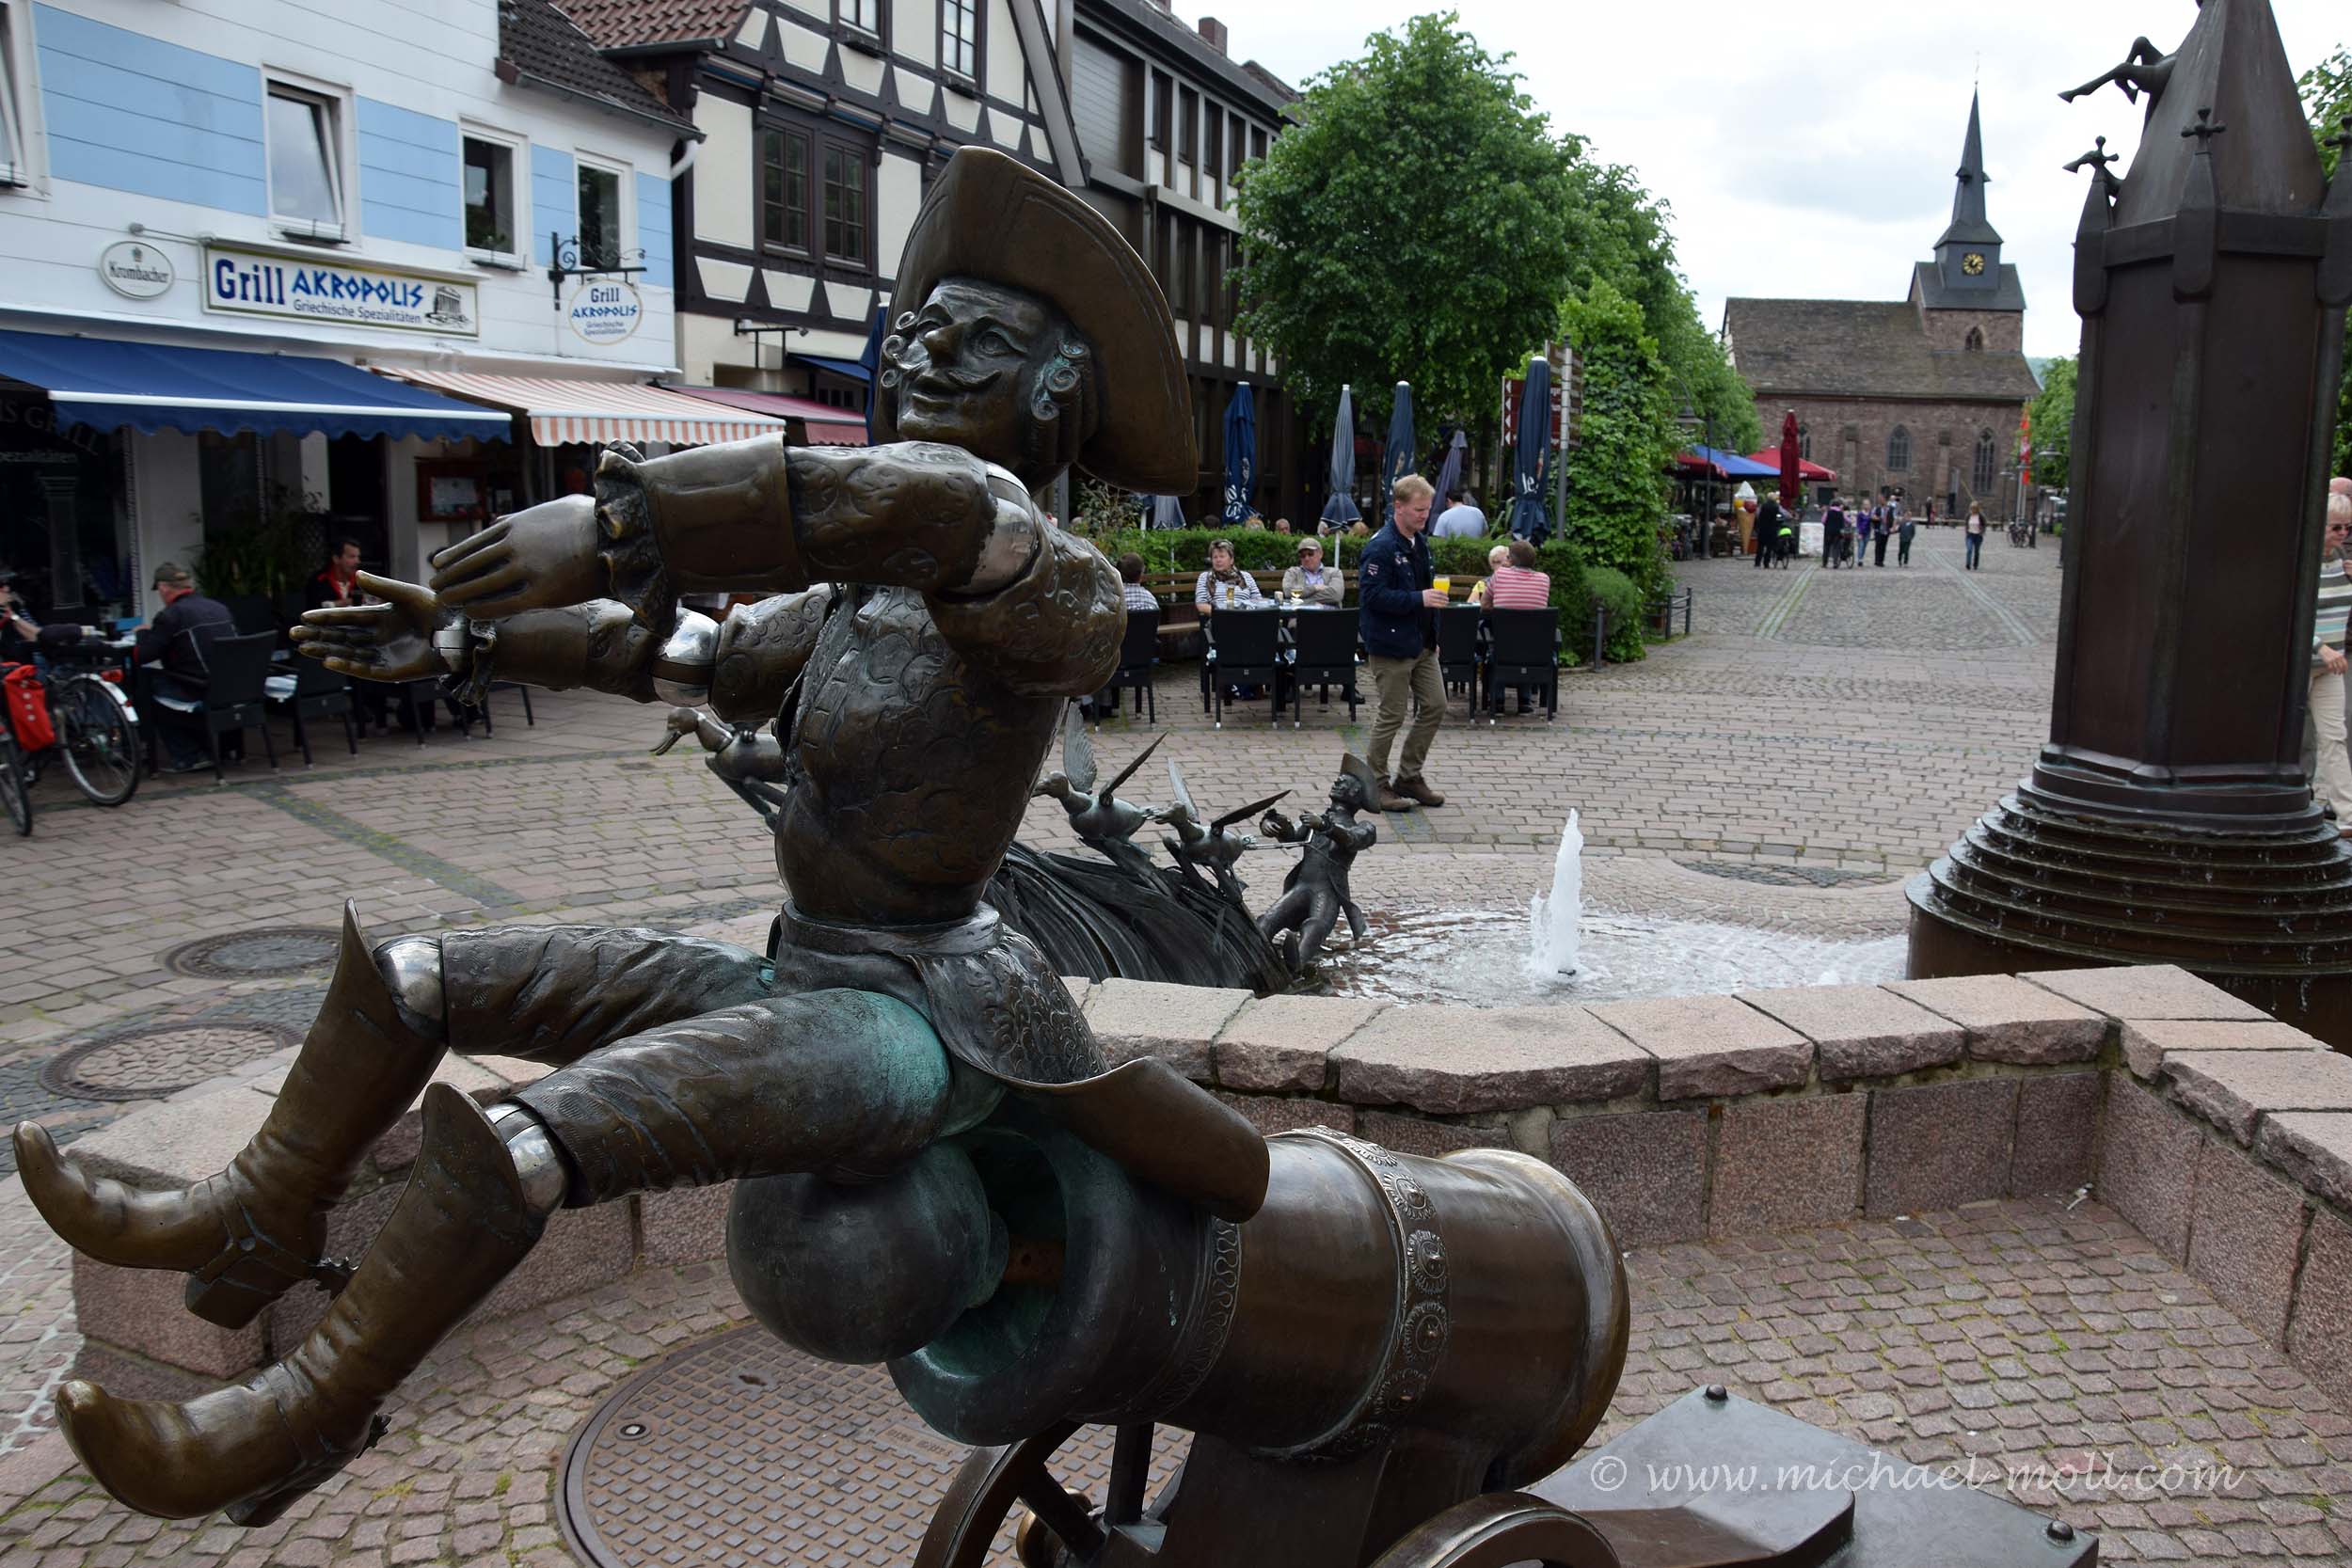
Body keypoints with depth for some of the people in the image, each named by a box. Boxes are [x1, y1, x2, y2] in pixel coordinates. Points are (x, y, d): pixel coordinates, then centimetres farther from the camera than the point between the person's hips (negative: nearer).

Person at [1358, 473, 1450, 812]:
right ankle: (1374, 784, 12)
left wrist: (1432, 636, 19)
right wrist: (1419, 599, -26)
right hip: (1392, 647, -9)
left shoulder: (1420, 543, 13)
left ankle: (1409, 777, 22)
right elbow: (1372, 595, -23)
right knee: (1391, 716, -2)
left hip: (1421, 644, 9)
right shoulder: (1380, 548, -17)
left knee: (1434, 706, 9)